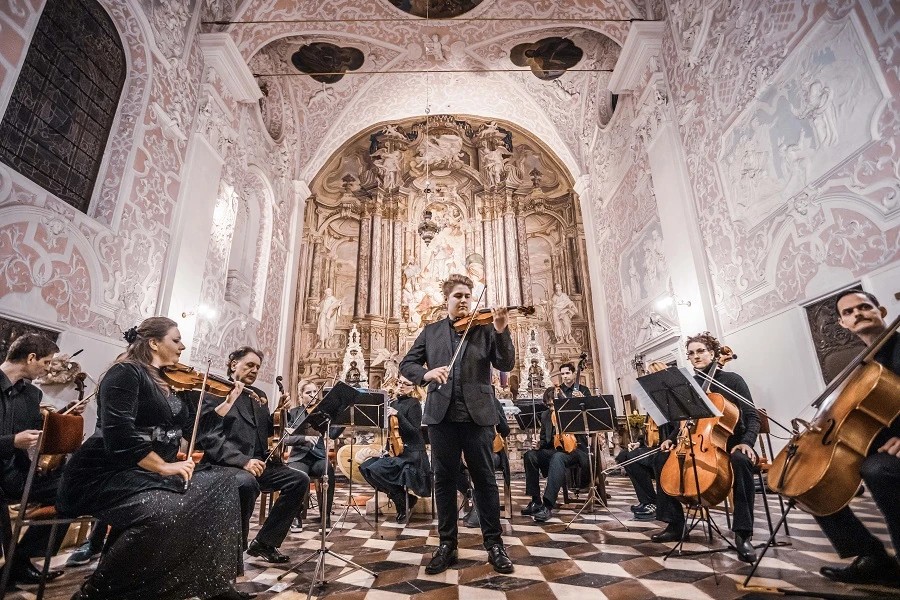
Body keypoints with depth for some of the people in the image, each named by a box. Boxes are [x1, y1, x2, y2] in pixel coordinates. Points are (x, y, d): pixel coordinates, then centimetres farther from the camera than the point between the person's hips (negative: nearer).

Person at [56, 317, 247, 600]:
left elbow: (194, 430, 16)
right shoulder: (126, 372, -10)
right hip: (107, 474, -8)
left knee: (221, 481, -7)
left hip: (150, 474, 9)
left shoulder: (167, 382, 14)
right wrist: (162, 466, -24)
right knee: (162, 513, -36)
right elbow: (118, 433, -23)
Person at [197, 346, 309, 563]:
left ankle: (264, 542, 2)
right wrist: (243, 461, -27)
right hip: (228, 465, -7)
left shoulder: (259, 395, 19)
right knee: (247, 483, -38)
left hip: (259, 463, 7)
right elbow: (212, 438, -15)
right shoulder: (215, 393, -3)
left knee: (300, 480, -10)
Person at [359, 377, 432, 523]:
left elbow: (414, 431, -19)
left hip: (410, 452, -8)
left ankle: (402, 501, -1)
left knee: (376, 469, -21)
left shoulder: (414, 404, -10)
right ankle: (400, 496, 6)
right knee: (365, 468, -5)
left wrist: (397, 414, -26)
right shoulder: (394, 403, 11)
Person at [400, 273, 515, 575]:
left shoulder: (484, 328, 6)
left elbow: (506, 364, -3)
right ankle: (447, 544, 25)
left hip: (478, 413, -1)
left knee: (485, 479, 6)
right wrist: (426, 373, -13)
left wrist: (501, 331, -19)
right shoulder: (431, 331, 12)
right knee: (444, 479, 10)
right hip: (441, 414, 2)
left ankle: (494, 544, 22)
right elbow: (406, 364, 8)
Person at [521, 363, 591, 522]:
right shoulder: (545, 415, 13)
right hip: (553, 450, 6)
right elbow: (544, 438, 18)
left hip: (574, 449, -5)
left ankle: (547, 506, -43)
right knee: (530, 455, -23)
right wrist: (539, 444, -4)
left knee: (557, 457, -40)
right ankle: (536, 501, -17)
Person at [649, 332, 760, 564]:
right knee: (662, 459, -14)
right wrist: (671, 439, -5)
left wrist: (747, 442, -26)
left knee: (741, 461, -38)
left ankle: (743, 534, -29)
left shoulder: (732, 380, -3)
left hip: (731, 443, -4)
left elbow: (752, 417, -8)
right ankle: (675, 525, -5)